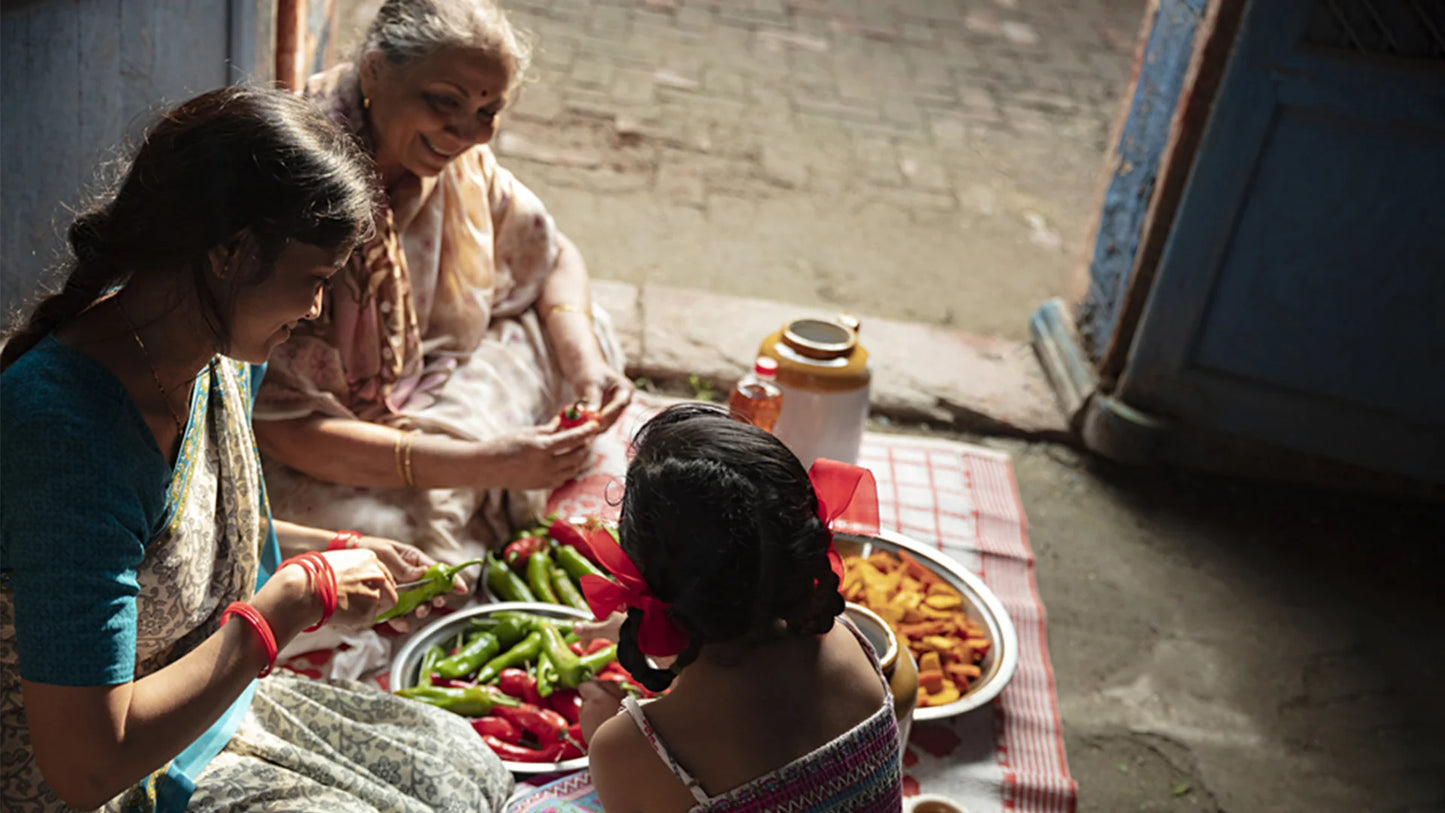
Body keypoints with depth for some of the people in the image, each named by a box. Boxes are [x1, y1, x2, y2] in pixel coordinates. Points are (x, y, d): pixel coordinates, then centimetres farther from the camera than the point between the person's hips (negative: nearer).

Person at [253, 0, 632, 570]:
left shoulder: (461, 163, -9)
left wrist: (586, 364, -14)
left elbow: (554, 260, 8)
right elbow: (283, 426, -29)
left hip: (415, 407, 7)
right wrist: (481, 464, -36)